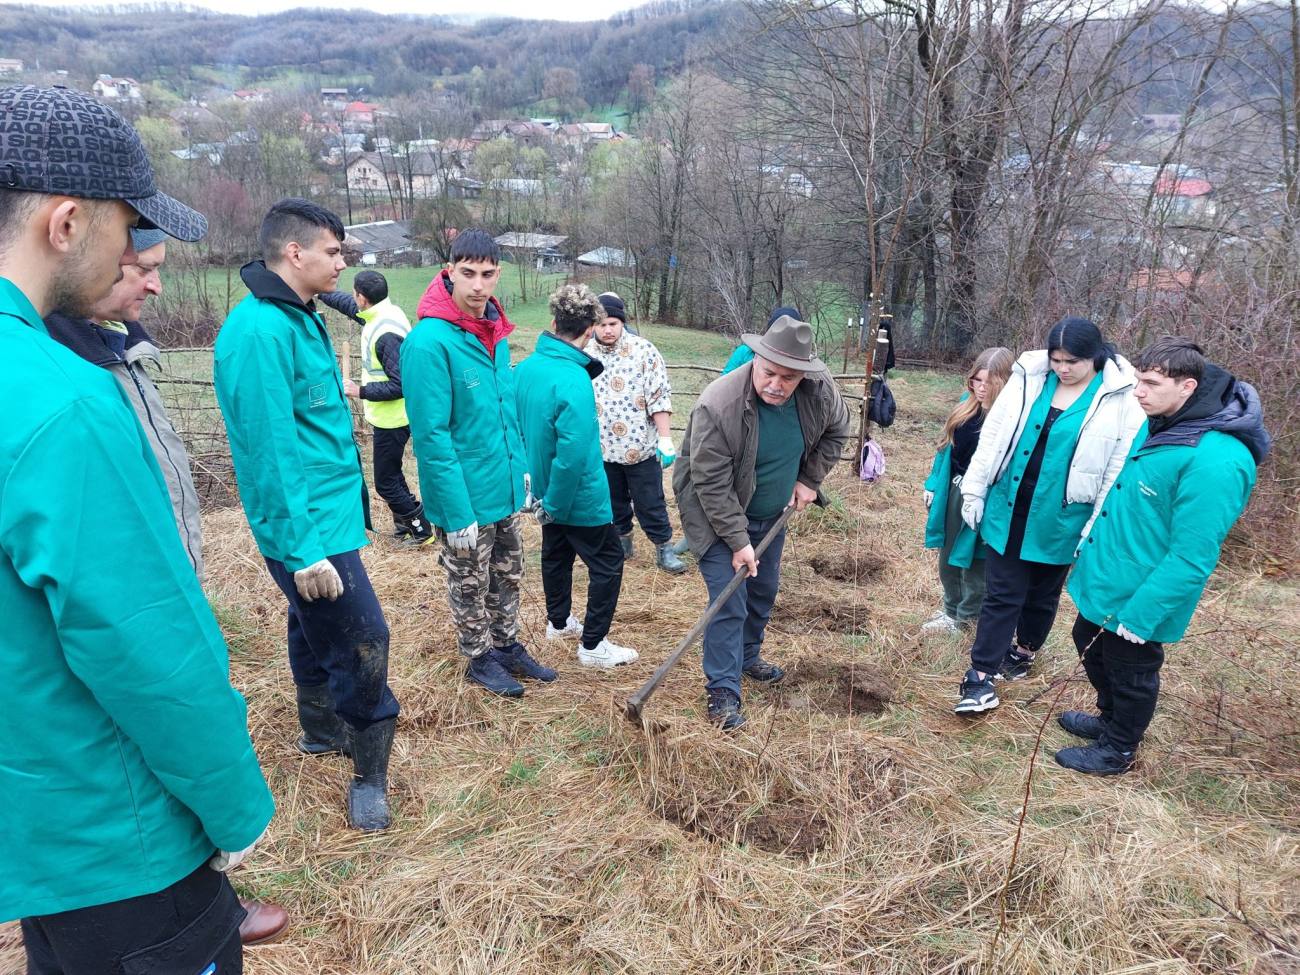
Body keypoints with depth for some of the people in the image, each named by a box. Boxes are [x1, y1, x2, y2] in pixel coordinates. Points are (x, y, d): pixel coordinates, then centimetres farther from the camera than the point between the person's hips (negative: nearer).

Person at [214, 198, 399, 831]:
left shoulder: (302, 320, 9)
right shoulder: (259, 331, -21)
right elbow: (269, 453, -25)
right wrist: (304, 551, -24)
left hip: (329, 513, 10)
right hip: (310, 526, -10)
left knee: (316, 629, 23)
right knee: (362, 641, -4)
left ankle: (320, 729, 42)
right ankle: (370, 772, 13)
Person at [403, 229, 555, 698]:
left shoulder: (496, 331, 2)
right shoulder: (429, 341, -22)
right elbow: (432, 436, -23)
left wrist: (522, 467, 9)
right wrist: (458, 513, -23)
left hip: (505, 490, 7)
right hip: (466, 499, -7)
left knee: (507, 576, 22)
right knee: (471, 584, 13)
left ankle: (508, 646, 41)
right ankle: (480, 659, 33)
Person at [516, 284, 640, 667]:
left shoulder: (525, 367, -5)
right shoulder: (573, 381, -29)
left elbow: (518, 428, 7)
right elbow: (572, 454, -31)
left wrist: (547, 498, 15)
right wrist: (555, 506, -18)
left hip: (547, 490, 8)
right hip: (580, 497, -8)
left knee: (556, 554, 25)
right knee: (608, 563, 8)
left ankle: (559, 621, 44)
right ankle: (593, 645, 16)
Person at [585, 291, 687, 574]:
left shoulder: (643, 351, -9)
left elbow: (659, 398, -9)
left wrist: (665, 439, -13)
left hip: (640, 445, -3)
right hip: (601, 448, 3)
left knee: (650, 502, 4)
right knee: (613, 501, 17)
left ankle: (664, 549, 16)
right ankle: (622, 540, 33)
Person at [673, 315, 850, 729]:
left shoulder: (820, 391, -18)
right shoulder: (718, 405, -33)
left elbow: (836, 431, 6)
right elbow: (712, 484, -27)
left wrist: (810, 480, 0)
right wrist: (738, 540, -26)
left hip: (771, 514, 6)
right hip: (717, 515, -6)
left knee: (764, 590, 20)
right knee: (728, 602, -9)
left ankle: (748, 657, 43)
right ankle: (723, 692, 3)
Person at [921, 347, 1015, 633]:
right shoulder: (966, 405, 1)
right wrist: (934, 485, 9)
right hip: (954, 490, 7)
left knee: (973, 559, 11)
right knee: (947, 555, 20)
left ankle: (967, 615, 31)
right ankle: (952, 609, 39)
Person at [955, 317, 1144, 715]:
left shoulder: (1122, 398, -10)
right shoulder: (1028, 378, -2)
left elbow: (1120, 469, -9)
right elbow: (992, 435, 2)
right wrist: (974, 489, 2)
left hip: (1060, 520, -1)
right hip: (1009, 510, 2)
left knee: (1043, 594, 17)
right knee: (1001, 594, 5)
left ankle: (1024, 651, 41)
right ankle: (981, 678, 9)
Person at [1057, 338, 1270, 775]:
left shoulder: (1215, 460, -30)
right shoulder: (1157, 426, 0)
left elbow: (1190, 557, -28)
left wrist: (1139, 614, -25)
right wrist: (1088, 550, 18)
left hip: (1138, 599, -9)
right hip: (1102, 579, 9)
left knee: (1131, 676, 14)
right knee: (1091, 647, 27)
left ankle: (1117, 751, 38)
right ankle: (1110, 719, 51)